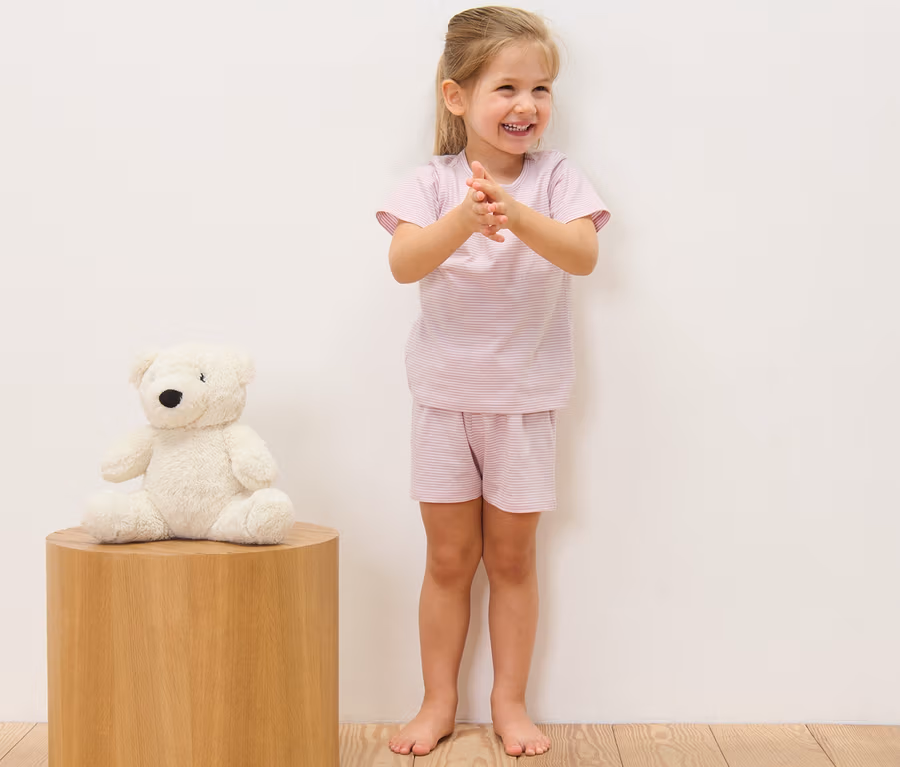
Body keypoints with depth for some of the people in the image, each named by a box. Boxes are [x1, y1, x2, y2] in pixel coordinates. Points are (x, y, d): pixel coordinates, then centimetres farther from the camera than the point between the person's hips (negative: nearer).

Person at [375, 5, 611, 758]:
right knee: (449, 558, 8)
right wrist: (463, 219, -37)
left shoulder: (556, 176, -5)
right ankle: (439, 701, 22)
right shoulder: (433, 183, -5)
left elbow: (583, 253, -20)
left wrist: (517, 214, -37)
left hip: (525, 398, 0)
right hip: (446, 395, 0)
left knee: (512, 556, 9)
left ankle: (510, 701, 23)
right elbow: (404, 263, -20)